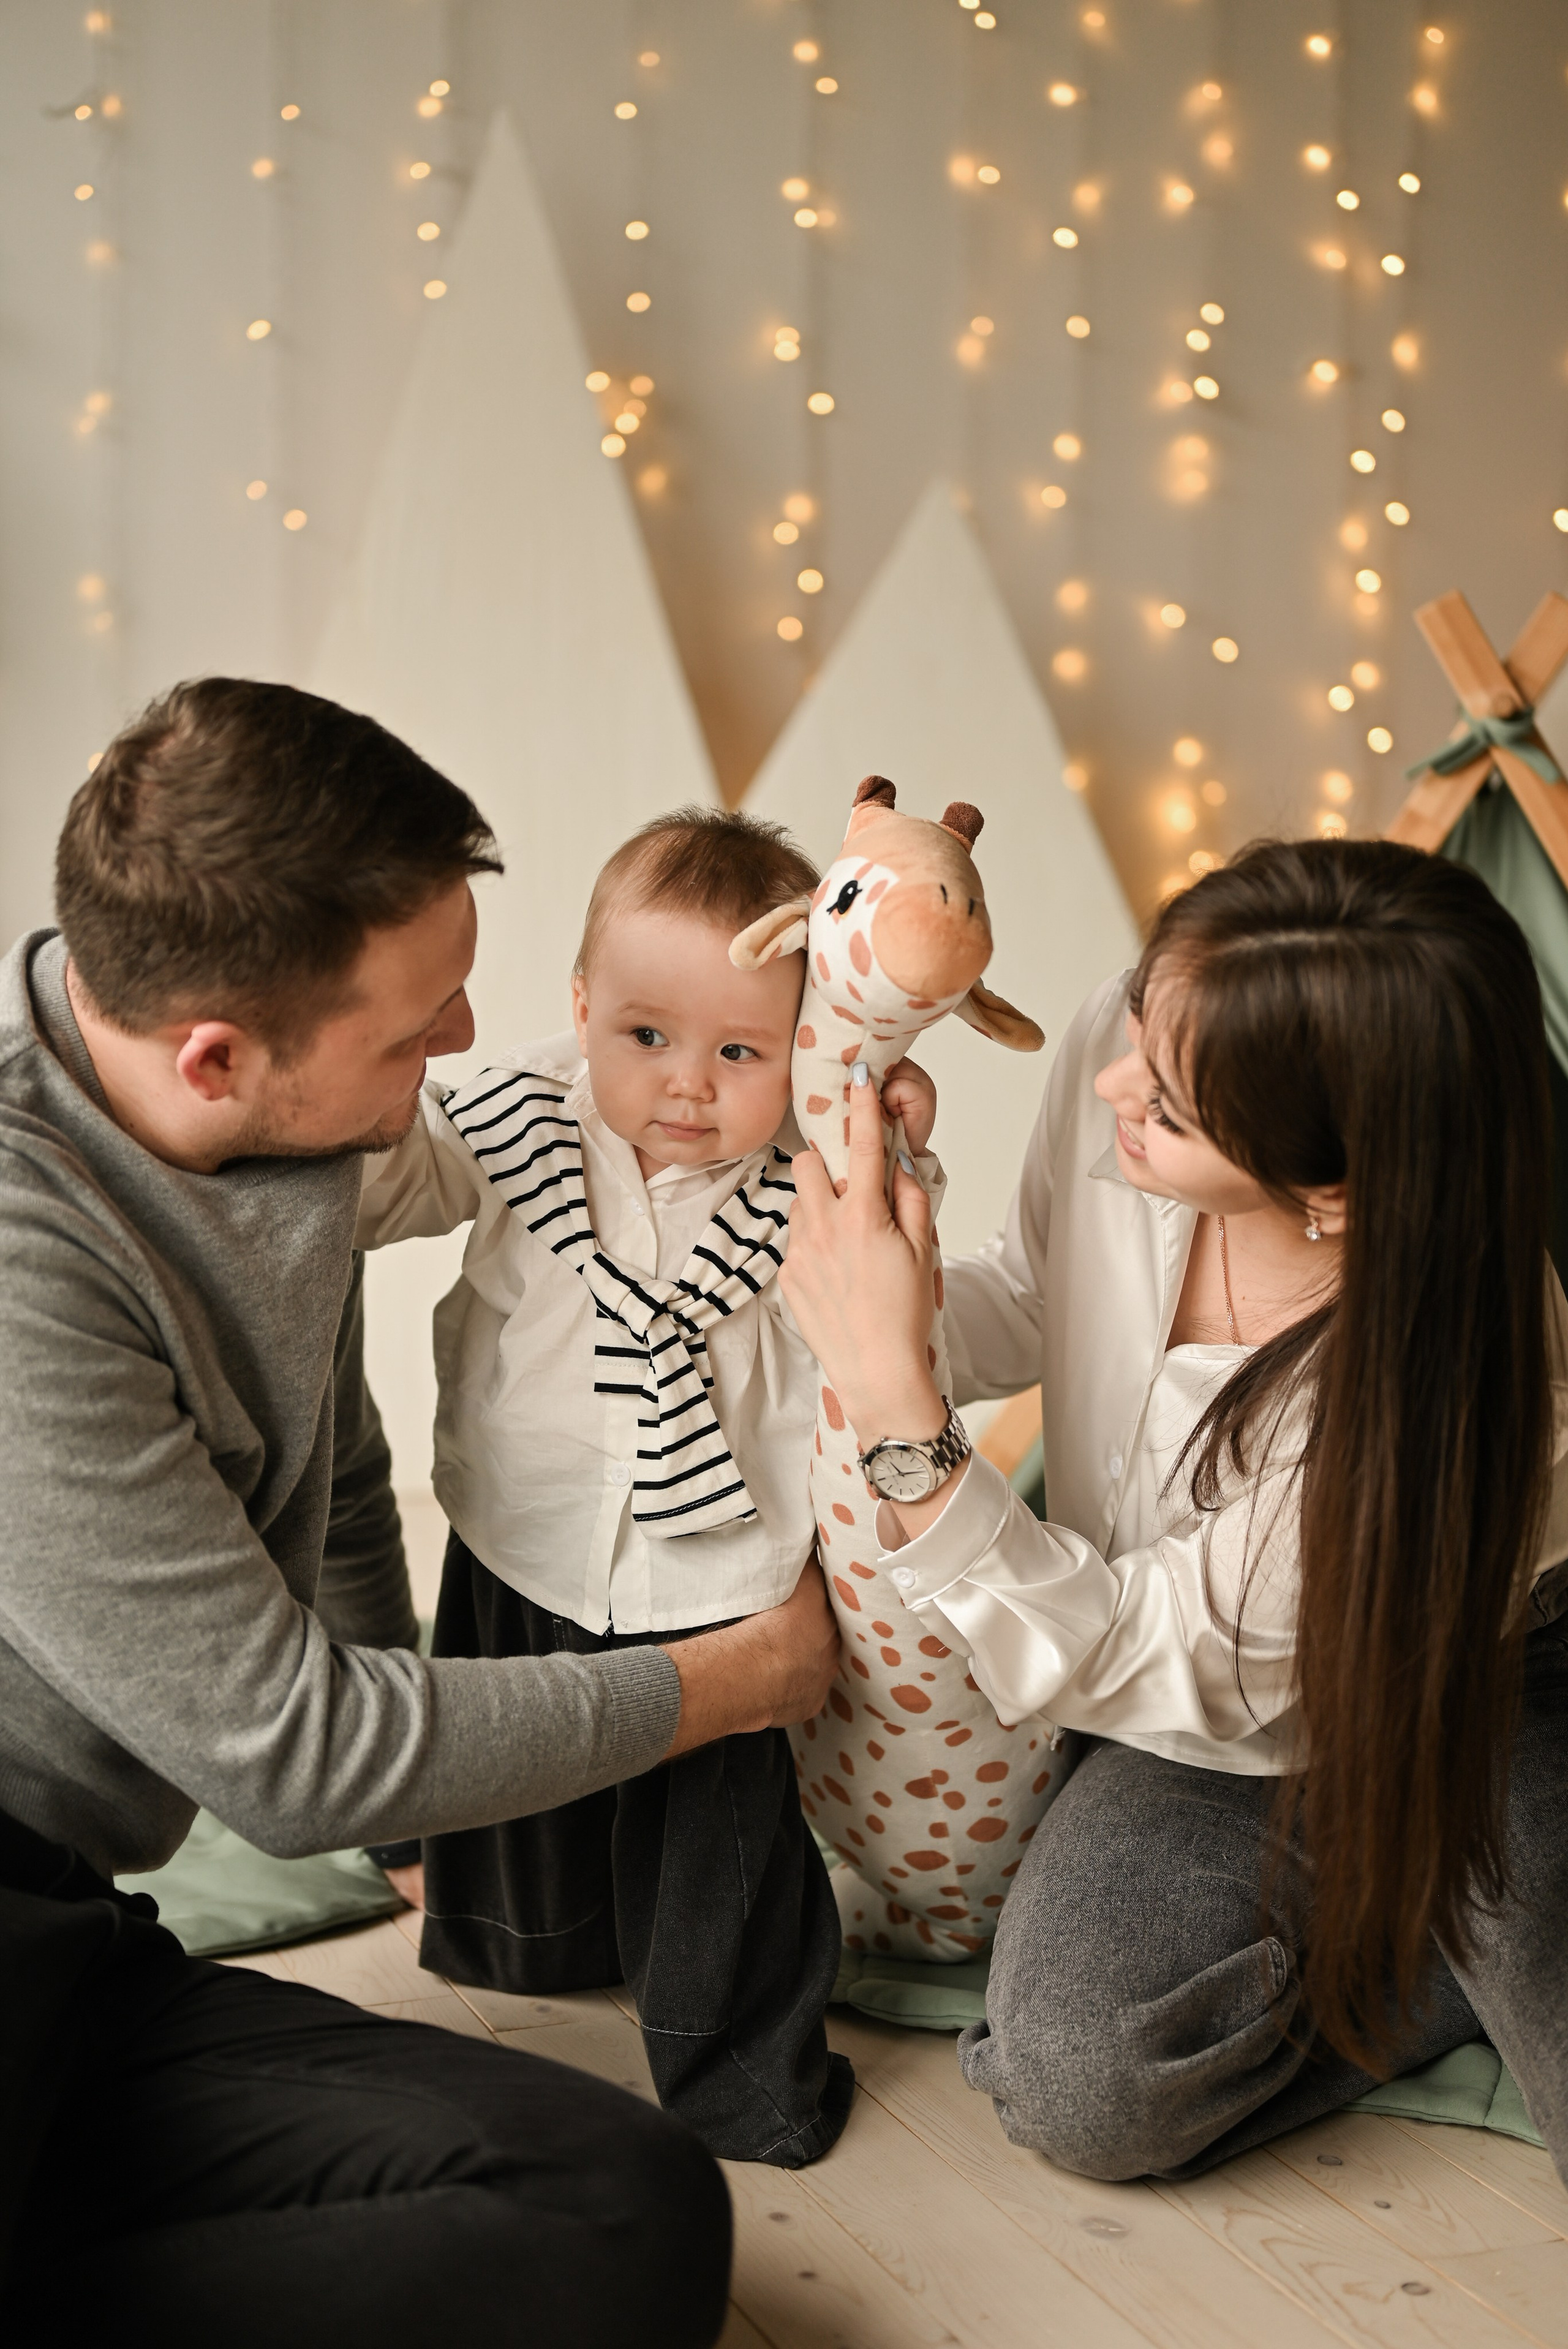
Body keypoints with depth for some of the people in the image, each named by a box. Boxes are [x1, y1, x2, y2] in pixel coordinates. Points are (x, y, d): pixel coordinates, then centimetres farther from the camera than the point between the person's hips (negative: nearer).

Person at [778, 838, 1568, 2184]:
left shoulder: (1450, 1392, -37)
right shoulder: (1130, 1047, -23)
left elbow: (1116, 1658, -28)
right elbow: (1030, 1302, -1)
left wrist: (895, 1399, -37)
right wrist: (896, 1303, -22)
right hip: (1218, 1722, 4)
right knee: (1077, 2082, -17)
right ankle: (1450, 1950, 7)